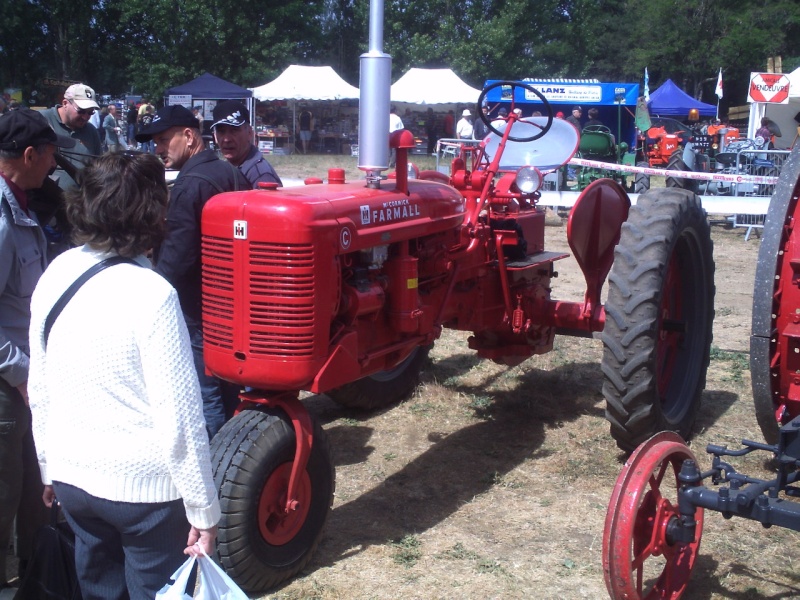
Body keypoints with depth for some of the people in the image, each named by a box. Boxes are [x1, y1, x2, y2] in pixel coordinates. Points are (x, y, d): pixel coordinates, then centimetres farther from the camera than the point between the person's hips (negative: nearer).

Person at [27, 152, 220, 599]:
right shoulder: (150, 294, -22)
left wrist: (50, 465, 20)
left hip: (73, 477, 6)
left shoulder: (56, 276, -3)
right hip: (144, 484, -6)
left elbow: (40, 390, 7)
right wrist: (204, 511, -12)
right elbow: (179, 416, -21)